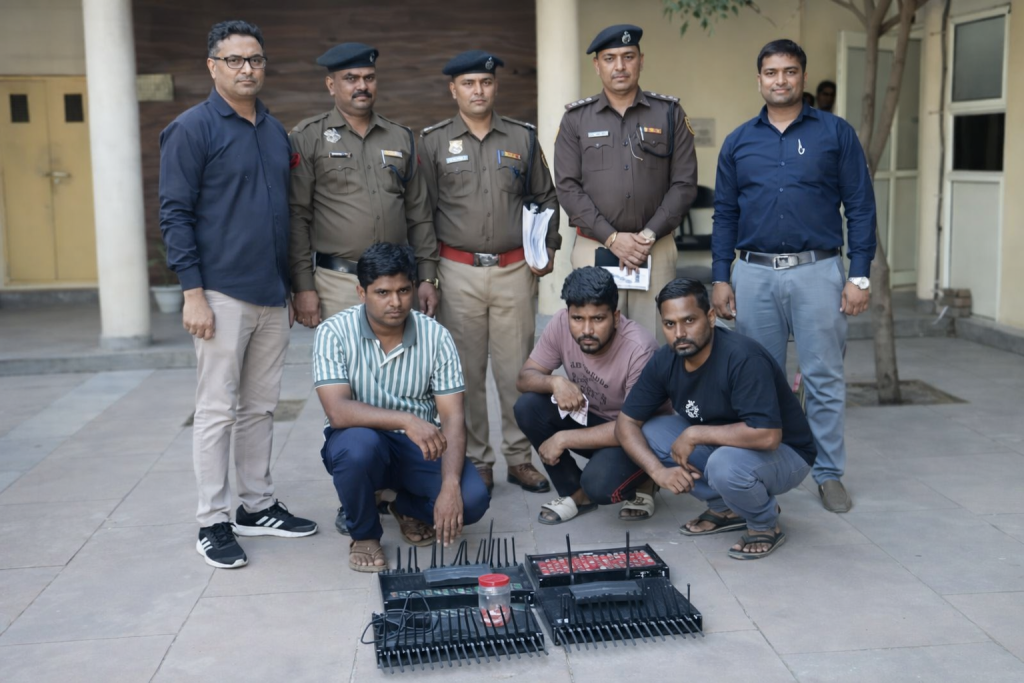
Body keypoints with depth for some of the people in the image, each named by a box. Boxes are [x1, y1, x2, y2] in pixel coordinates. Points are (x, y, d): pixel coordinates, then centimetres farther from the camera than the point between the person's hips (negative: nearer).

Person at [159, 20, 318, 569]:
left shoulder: (276, 131, 13)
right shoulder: (192, 129, -5)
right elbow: (175, 214, -9)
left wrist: (295, 285, 17)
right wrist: (193, 292, -15)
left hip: (273, 296, 6)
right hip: (223, 295, -6)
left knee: (260, 408, 13)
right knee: (218, 411, -1)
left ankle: (258, 506, 23)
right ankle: (212, 523, 8)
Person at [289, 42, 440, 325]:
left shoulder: (401, 137, 13)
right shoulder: (307, 138, 0)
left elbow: (418, 215, 14)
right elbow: (296, 217, -4)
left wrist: (427, 277, 9)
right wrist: (303, 287, -9)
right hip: (337, 282, -3)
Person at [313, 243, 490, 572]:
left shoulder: (436, 336, -9)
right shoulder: (334, 333, -15)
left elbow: (452, 419, -13)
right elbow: (337, 411, -27)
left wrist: (450, 485, -29)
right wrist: (405, 419, -40)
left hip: (421, 446, 2)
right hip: (361, 443, -1)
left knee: (472, 500, -24)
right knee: (358, 443, -37)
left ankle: (408, 507, 13)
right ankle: (364, 534, -6)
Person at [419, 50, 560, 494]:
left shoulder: (522, 138, 9)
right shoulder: (433, 142, 4)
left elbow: (545, 198, 16)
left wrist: (547, 248, 5)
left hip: (515, 270, 1)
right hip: (458, 271, -1)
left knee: (516, 369, 4)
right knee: (466, 373, 4)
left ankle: (520, 457, 16)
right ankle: (475, 461, 16)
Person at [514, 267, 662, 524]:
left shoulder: (639, 350, -31)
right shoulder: (562, 323, -16)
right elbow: (524, 378, -9)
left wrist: (563, 439, -28)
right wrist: (555, 382, -33)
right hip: (587, 417, 6)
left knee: (599, 484, -33)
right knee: (527, 406, -20)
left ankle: (640, 484, 5)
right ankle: (576, 493, 0)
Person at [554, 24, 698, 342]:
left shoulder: (670, 114, 7)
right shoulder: (576, 118, 6)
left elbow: (684, 184, 2)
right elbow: (568, 187, -1)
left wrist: (649, 235, -9)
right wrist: (612, 238, -10)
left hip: (657, 249, 1)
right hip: (594, 249, 0)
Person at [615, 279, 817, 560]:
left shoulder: (743, 358, -31)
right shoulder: (665, 360, -10)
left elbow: (766, 435, -39)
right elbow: (627, 423, -5)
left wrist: (694, 434, -30)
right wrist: (658, 471, -21)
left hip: (784, 452, -7)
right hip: (719, 445, 7)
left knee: (726, 464, -37)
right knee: (650, 433, -10)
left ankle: (766, 525, -3)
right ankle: (726, 509, 6)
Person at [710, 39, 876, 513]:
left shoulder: (836, 133, 2)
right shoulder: (739, 141, 9)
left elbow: (860, 208, 0)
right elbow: (724, 214, 11)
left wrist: (859, 276, -6)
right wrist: (720, 278, 4)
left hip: (817, 272, -2)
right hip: (754, 274, 2)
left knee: (824, 379, 4)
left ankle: (829, 473, 16)